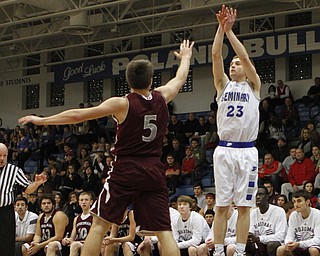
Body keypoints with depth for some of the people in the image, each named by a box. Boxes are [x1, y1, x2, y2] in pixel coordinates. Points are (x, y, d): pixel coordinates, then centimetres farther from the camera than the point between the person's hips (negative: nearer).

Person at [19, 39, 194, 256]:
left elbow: (77, 115, -4)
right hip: (154, 171, 3)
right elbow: (180, 78, 28)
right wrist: (185, 57, 49)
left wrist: (41, 120, 6)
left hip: (126, 171, -3)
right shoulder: (162, 97, 5)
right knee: (164, 232, 2)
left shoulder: (122, 104, -5)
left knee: (99, 225, 4)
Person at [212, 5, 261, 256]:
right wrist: (221, 27, -5)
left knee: (244, 205, 1)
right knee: (221, 205, 2)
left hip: (246, 151, -2)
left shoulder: (253, 86, 8)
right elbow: (216, 56, 1)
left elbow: (246, 57, -6)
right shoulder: (223, 85, 14)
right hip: (224, 150, 2)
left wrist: (230, 30, -4)